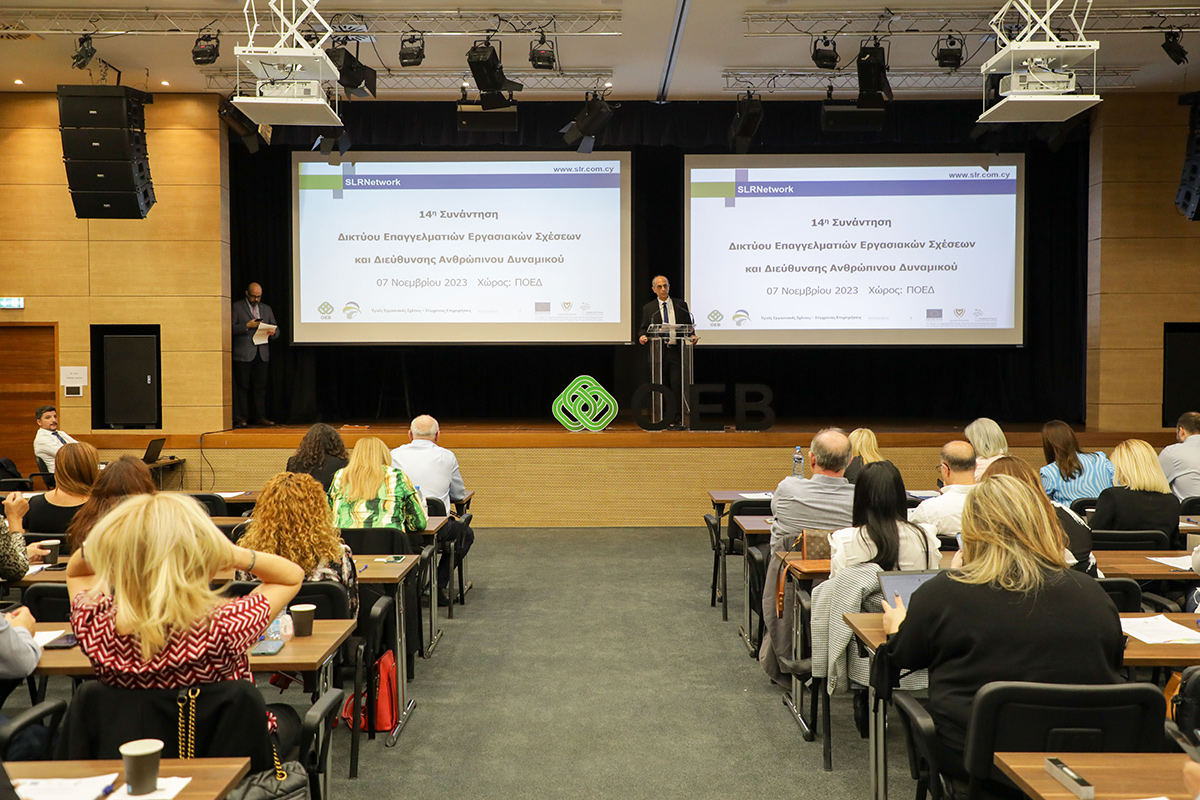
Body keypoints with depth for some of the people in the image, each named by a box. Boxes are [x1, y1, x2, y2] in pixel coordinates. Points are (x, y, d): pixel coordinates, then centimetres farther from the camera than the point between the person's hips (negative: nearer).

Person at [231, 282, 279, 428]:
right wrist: (247, 326, -16)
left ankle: (259, 417, 7)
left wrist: (273, 332, -5)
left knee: (260, 386, 3)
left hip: (262, 354, 4)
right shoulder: (237, 306, 5)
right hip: (243, 354, -4)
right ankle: (240, 418, 0)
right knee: (242, 386, -3)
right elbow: (232, 328, -4)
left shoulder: (266, 309, 19)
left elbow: (275, 328, 17)